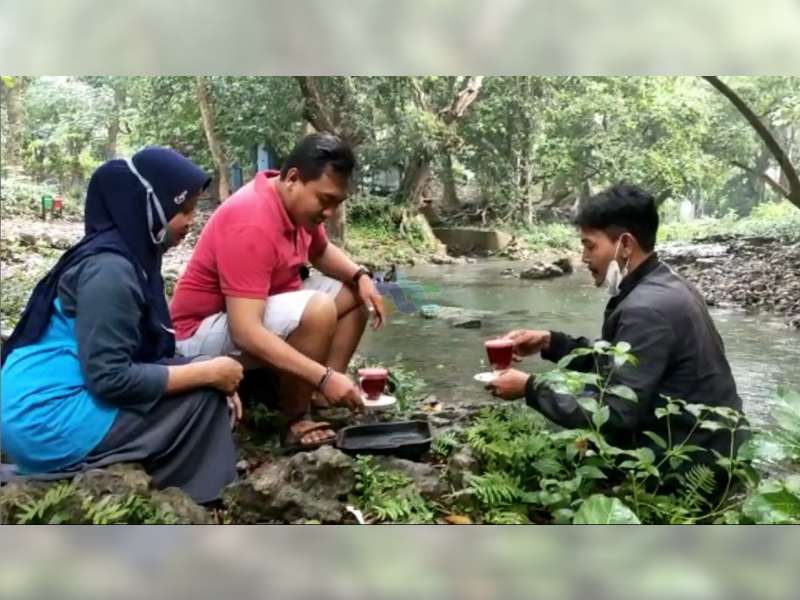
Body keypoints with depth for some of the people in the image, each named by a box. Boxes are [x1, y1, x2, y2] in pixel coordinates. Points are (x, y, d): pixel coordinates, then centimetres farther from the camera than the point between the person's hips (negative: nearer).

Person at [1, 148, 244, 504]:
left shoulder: (129, 255, 7)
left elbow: (140, 351, 11)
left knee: (202, 385, 10)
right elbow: (111, 378, -25)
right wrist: (209, 374, -17)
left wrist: (209, 376, -2)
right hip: (49, 422, -9)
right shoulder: (110, 269, -20)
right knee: (202, 397, -9)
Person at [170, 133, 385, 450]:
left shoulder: (298, 201, -3)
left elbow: (322, 252, 17)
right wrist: (325, 376, -38)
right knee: (317, 309, -32)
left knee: (354, 295, 5)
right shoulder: (251, 223, -30)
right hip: (204, 333, -10)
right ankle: (296, 420, -14)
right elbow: (245, 332, -36)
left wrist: (361, 276, -4)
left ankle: (321, 398, -2)